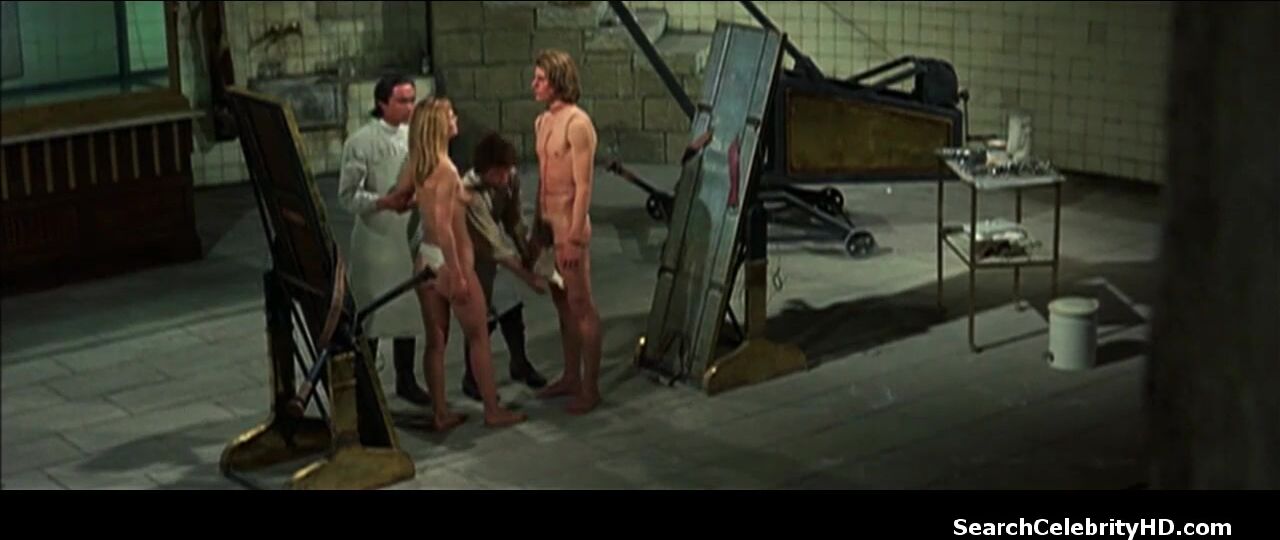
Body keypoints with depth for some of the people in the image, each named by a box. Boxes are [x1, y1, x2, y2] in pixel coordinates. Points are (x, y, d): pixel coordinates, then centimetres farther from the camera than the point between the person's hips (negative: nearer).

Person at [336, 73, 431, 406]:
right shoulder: (361, 142, -10)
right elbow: (347, 195, -11)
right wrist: (382, 201, -24)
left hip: (410, 237, 5)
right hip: (375, 240, -5)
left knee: (409, 309, 14)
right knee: (371, 313, 3)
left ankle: (406, 380, 28)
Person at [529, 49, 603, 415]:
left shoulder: (577, 124, -15)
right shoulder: (542, 122, 12)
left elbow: (583, 186, -18)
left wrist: (574, 237, -20)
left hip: (569, 224, -9)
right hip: (549, 222, 9)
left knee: (581, 306, -3)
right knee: (562, 304, 16)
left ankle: (590, 388, 3)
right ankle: (571, 377, 26)